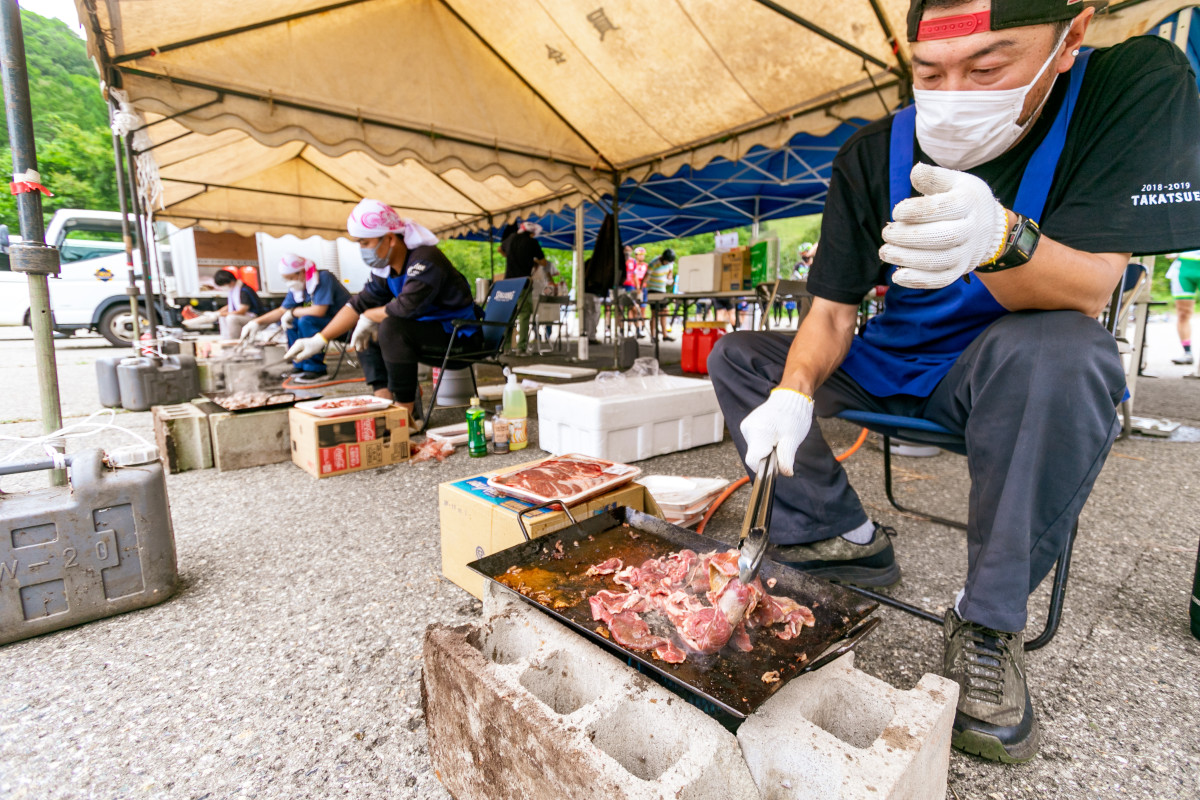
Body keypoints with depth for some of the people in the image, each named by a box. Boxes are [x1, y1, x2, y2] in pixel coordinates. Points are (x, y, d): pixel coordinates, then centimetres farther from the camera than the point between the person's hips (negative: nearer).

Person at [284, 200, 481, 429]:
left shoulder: (425, 260, -22)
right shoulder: (386, 268, 6)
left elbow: (406, 307, -34)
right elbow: (360, 303, 8)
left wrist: (368, 317, -14)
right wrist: (319, 339, 1)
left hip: (459, 333, -9)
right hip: (427, 327, 10)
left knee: (391, 328, -31)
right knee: (364, 333, 9)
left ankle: (409, 414, -22)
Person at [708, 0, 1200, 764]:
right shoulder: (874, 153, -8)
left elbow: (1087, 290, -25)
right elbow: (831, 312, -10)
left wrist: (997, 237, -46)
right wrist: (794, 394, -30)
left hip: (1011, 376, -3)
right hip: (892, 365, 4)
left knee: (1055, 350, -37)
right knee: (737, 356, -6)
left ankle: (990, 618, -18)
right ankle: (846, 537, -5)